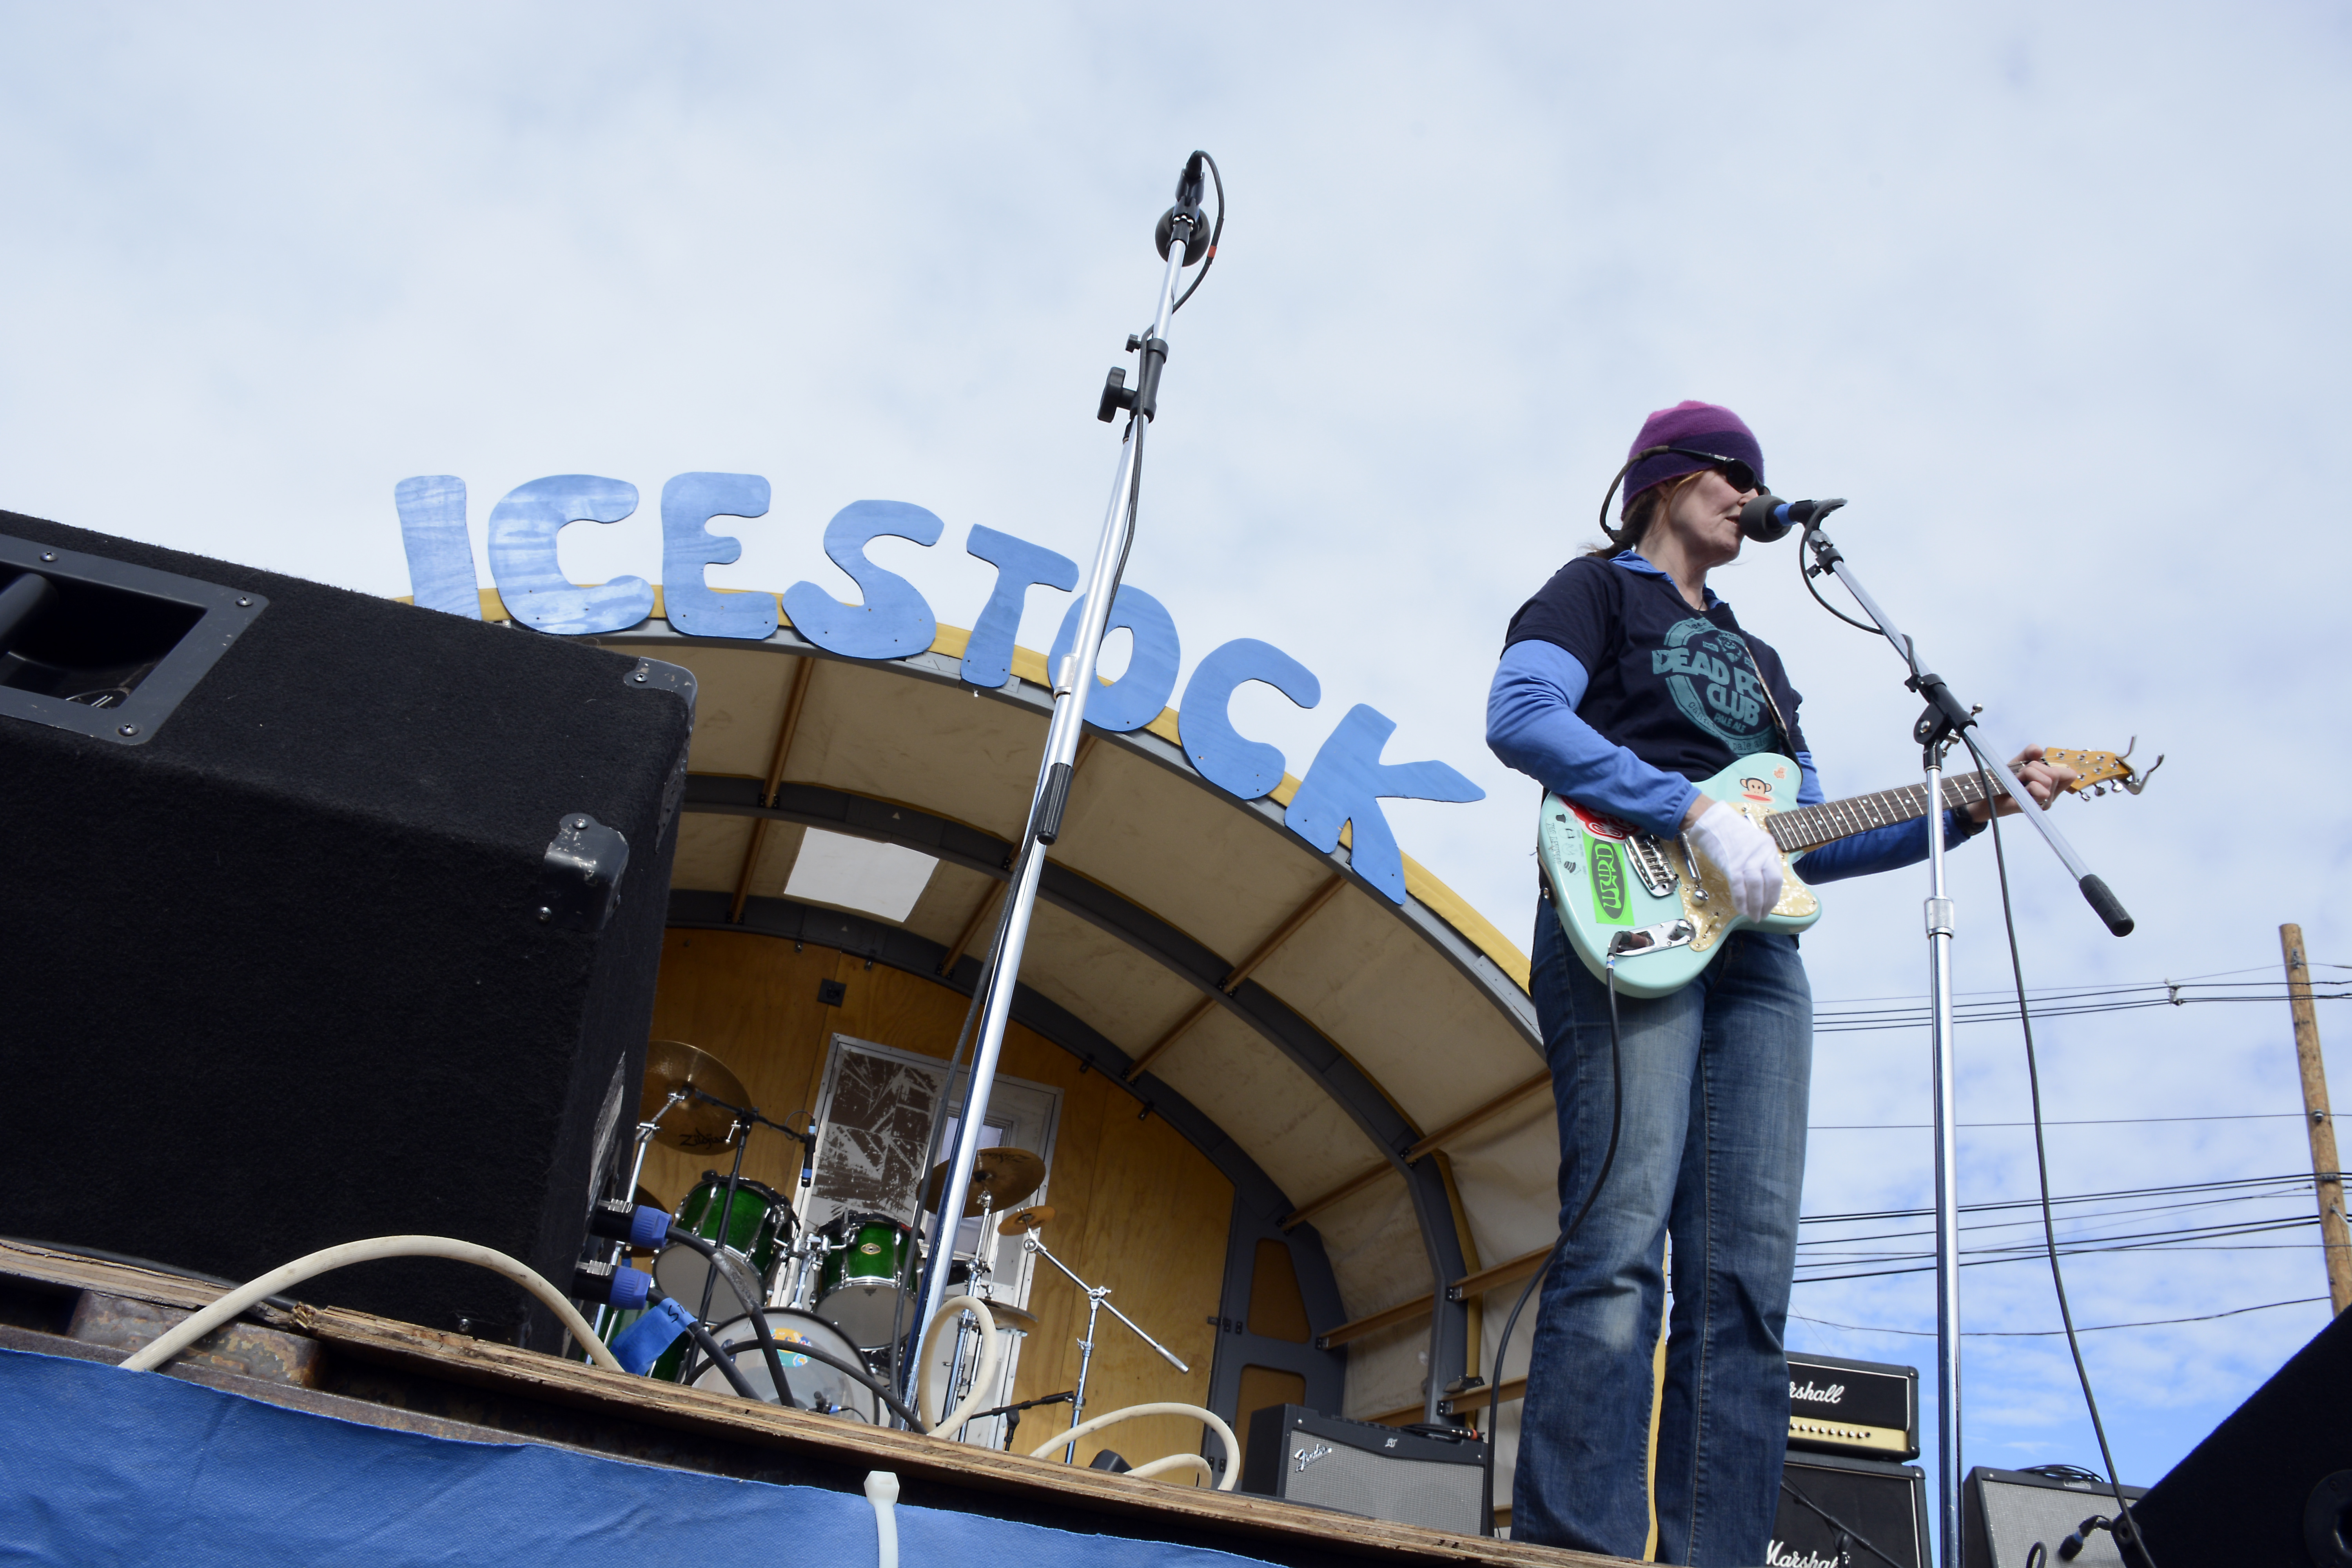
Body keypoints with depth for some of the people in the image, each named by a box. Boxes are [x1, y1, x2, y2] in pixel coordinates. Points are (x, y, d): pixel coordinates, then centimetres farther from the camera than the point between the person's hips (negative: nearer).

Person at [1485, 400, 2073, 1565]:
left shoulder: (1755, 660, 34)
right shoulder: (1597, 589, 12)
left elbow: (1807, 843, 27)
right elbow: (1518, 716, -9)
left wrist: (1968, 810, 16)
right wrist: (1695, 813, -16)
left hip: (1752, 948, 7)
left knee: (1747, 1272, -3)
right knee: (1622, 1238, -19)